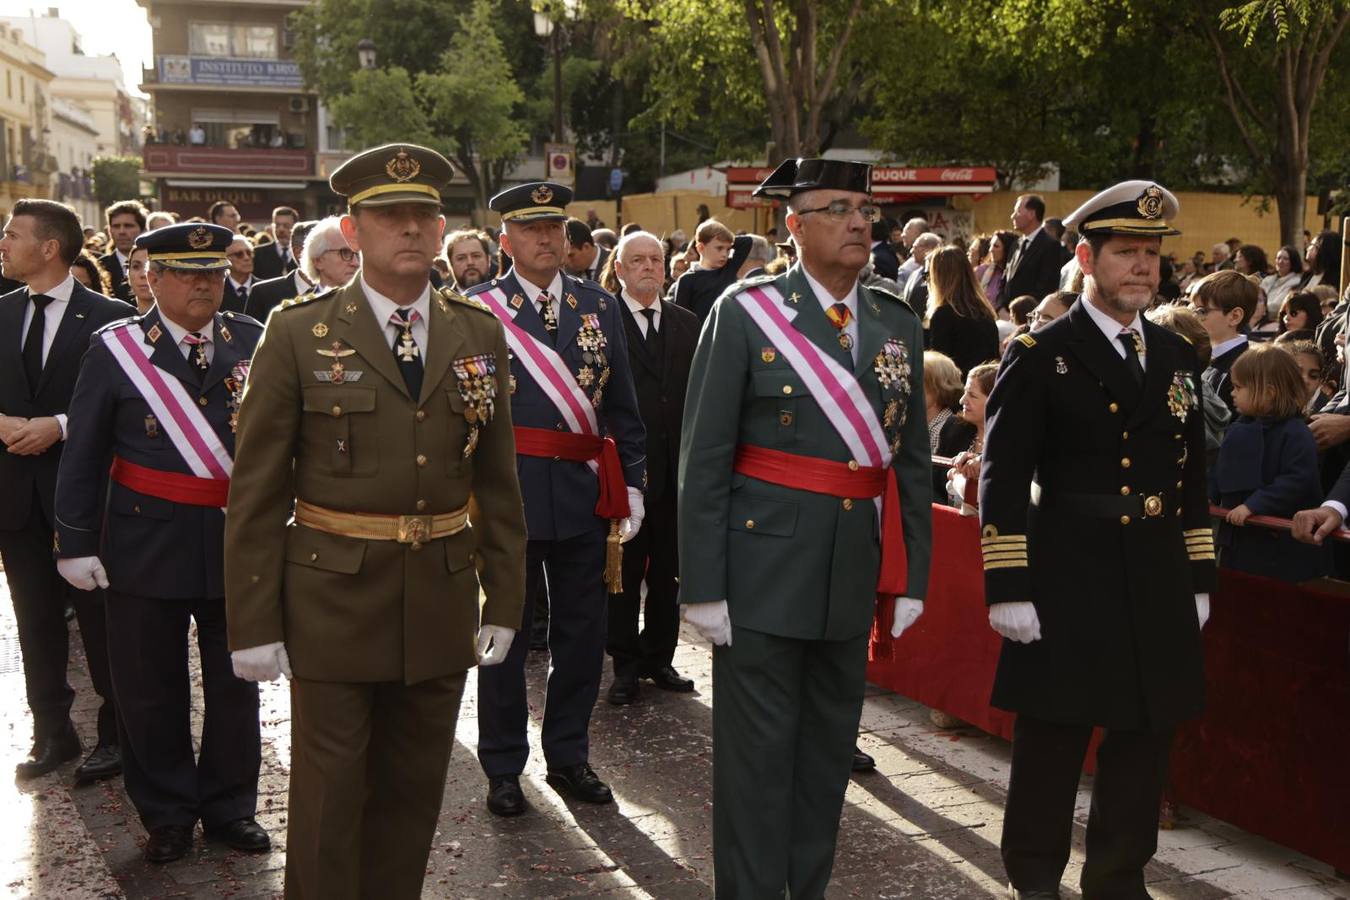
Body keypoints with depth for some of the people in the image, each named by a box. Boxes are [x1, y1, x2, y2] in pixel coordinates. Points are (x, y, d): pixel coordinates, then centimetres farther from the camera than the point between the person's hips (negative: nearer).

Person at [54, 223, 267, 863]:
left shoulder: (254, 343, 1)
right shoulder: (115, 348, -2)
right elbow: (82, 456, 0)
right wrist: (76, 542, -2)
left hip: (239, 540, 1)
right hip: (146, 543, -1)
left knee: (235, 683, 13)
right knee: (152, 689, 10)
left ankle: (230, 807, 30)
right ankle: (167, 815, 28)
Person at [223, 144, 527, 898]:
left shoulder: (479, 334, 5)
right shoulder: (299, 334, -5)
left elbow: (498, 482, 8)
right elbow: (257, 493, -5)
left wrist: (503, 604, 6)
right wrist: (254, 624, -7)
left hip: (441, 603, 3)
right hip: (333, 602, -3)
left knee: (413, 794, 14)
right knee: (328, 803, 4)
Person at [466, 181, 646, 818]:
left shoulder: (600, 307, 8)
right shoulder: (477, 308, -2)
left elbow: (622, 407, 11)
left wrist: (630, 482, 6)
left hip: (585, 491, 3)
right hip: (506, 492, -3)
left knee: (582, 631, 11)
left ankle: (569, 758, 27)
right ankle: (503, 767, 22)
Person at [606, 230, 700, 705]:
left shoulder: (687, 323, 11)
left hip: (677, 465, 4)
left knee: (669, 569, 12)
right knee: (623, 571, 5)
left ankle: (659, 657, 25)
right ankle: (626, 665, 16)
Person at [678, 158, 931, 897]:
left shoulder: (899, 328, 7)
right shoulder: (745, 313, -6)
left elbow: (913, 462, 10)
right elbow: (704, 459, -8)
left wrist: (911, 577, 6)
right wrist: (703, 585, -12)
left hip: (856, 575, 5)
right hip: (766, 568, -5)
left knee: (829, 748, 16)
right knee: (758, 752, 4)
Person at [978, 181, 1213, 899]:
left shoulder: (1178, 359, 12)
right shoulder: (1039, 356, -5)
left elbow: (1191, 480, 17)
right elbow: (1003, 483, -8)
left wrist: (1199, 581, 14)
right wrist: (1008, 590, -12)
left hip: (1159, 590, 5)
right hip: (1067, 587, -5)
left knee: (1144, 740, 11)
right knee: (1053, 739, 5)